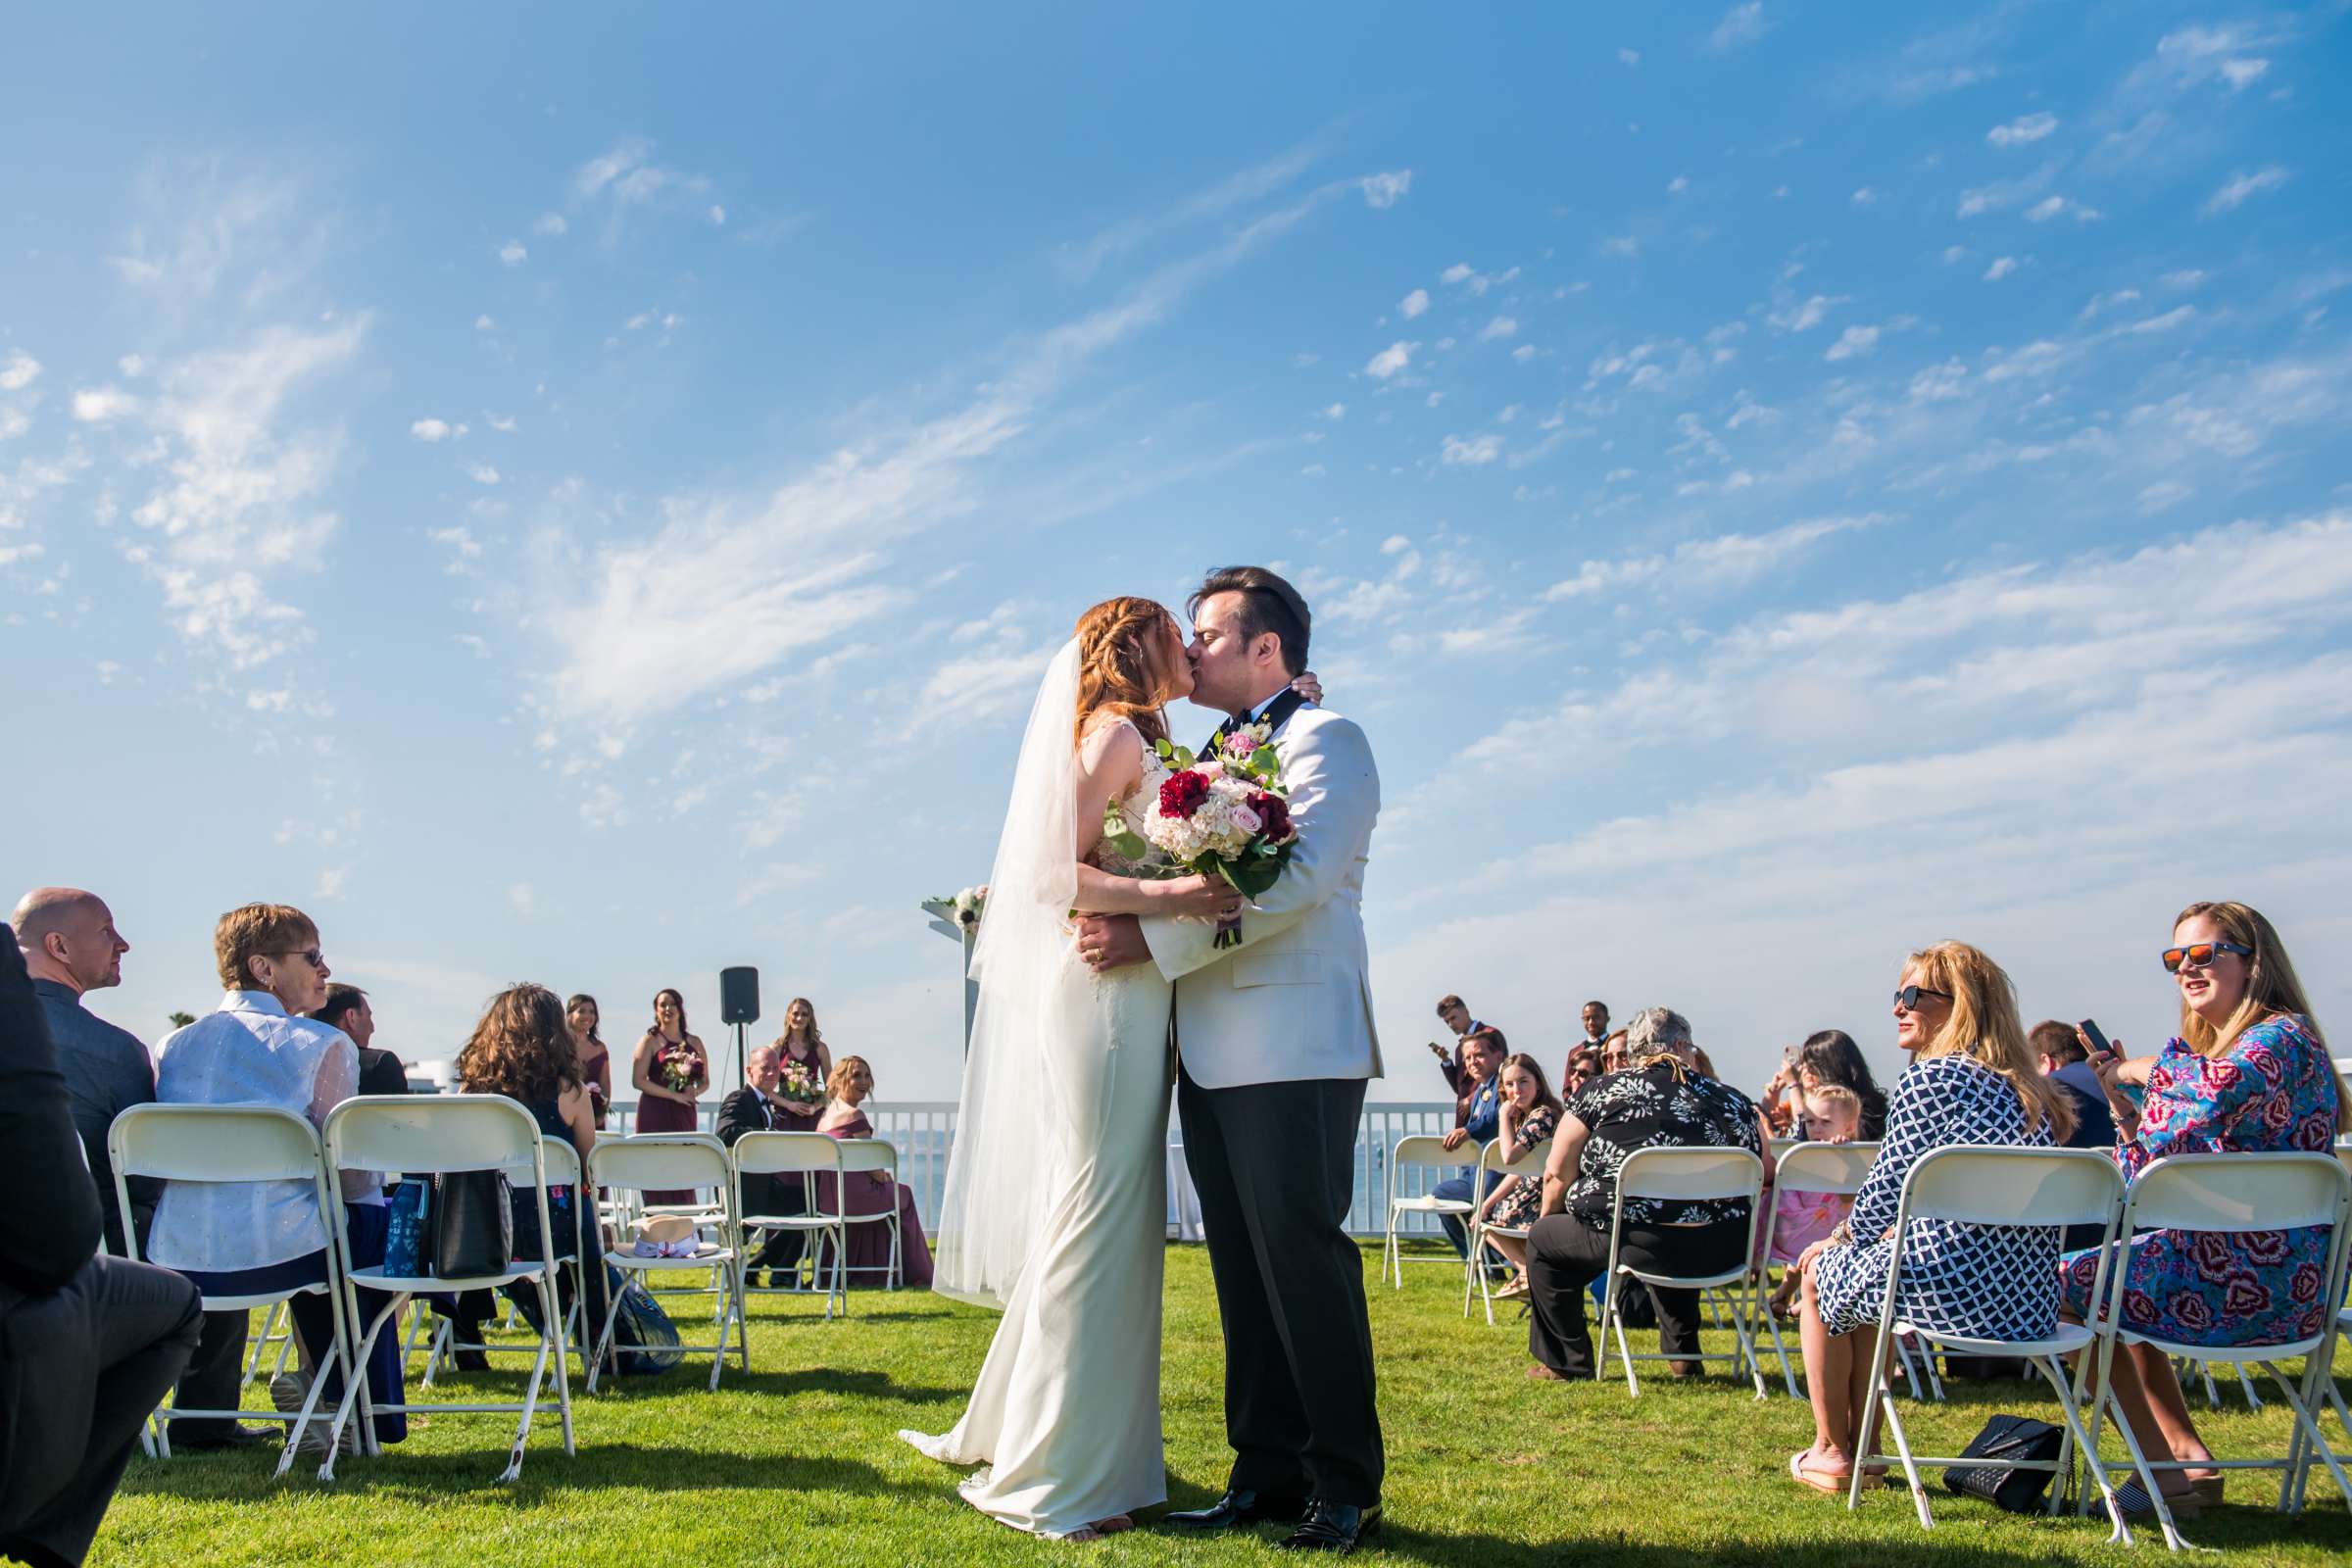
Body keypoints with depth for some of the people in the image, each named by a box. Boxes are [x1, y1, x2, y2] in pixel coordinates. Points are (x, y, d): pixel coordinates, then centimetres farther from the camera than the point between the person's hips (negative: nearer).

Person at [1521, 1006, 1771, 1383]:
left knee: (1542, 1239, 20)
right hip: (1723, 1252, 5)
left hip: (1640, 1245, -4)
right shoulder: (1732, 1099, 9)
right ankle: (1683, 1355, 40)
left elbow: (1557, 1172, 5)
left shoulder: (1602, 1091, 2)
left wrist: (1549, 1218, 24)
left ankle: (1566, 1361, 21)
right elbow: (1766, 1173, 15)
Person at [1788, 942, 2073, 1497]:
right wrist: (1861, 1237, 24)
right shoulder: (2028, 1091, 14)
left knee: (1821, 1270, 20)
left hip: (1950, 1293, -8)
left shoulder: (1930, 1077, -11)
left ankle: (1832, 1452, 28)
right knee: (1868, 1266, 32)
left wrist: (1841, 1238, 12)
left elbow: (1885, 1190, -8)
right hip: (2031, 1300, 8)